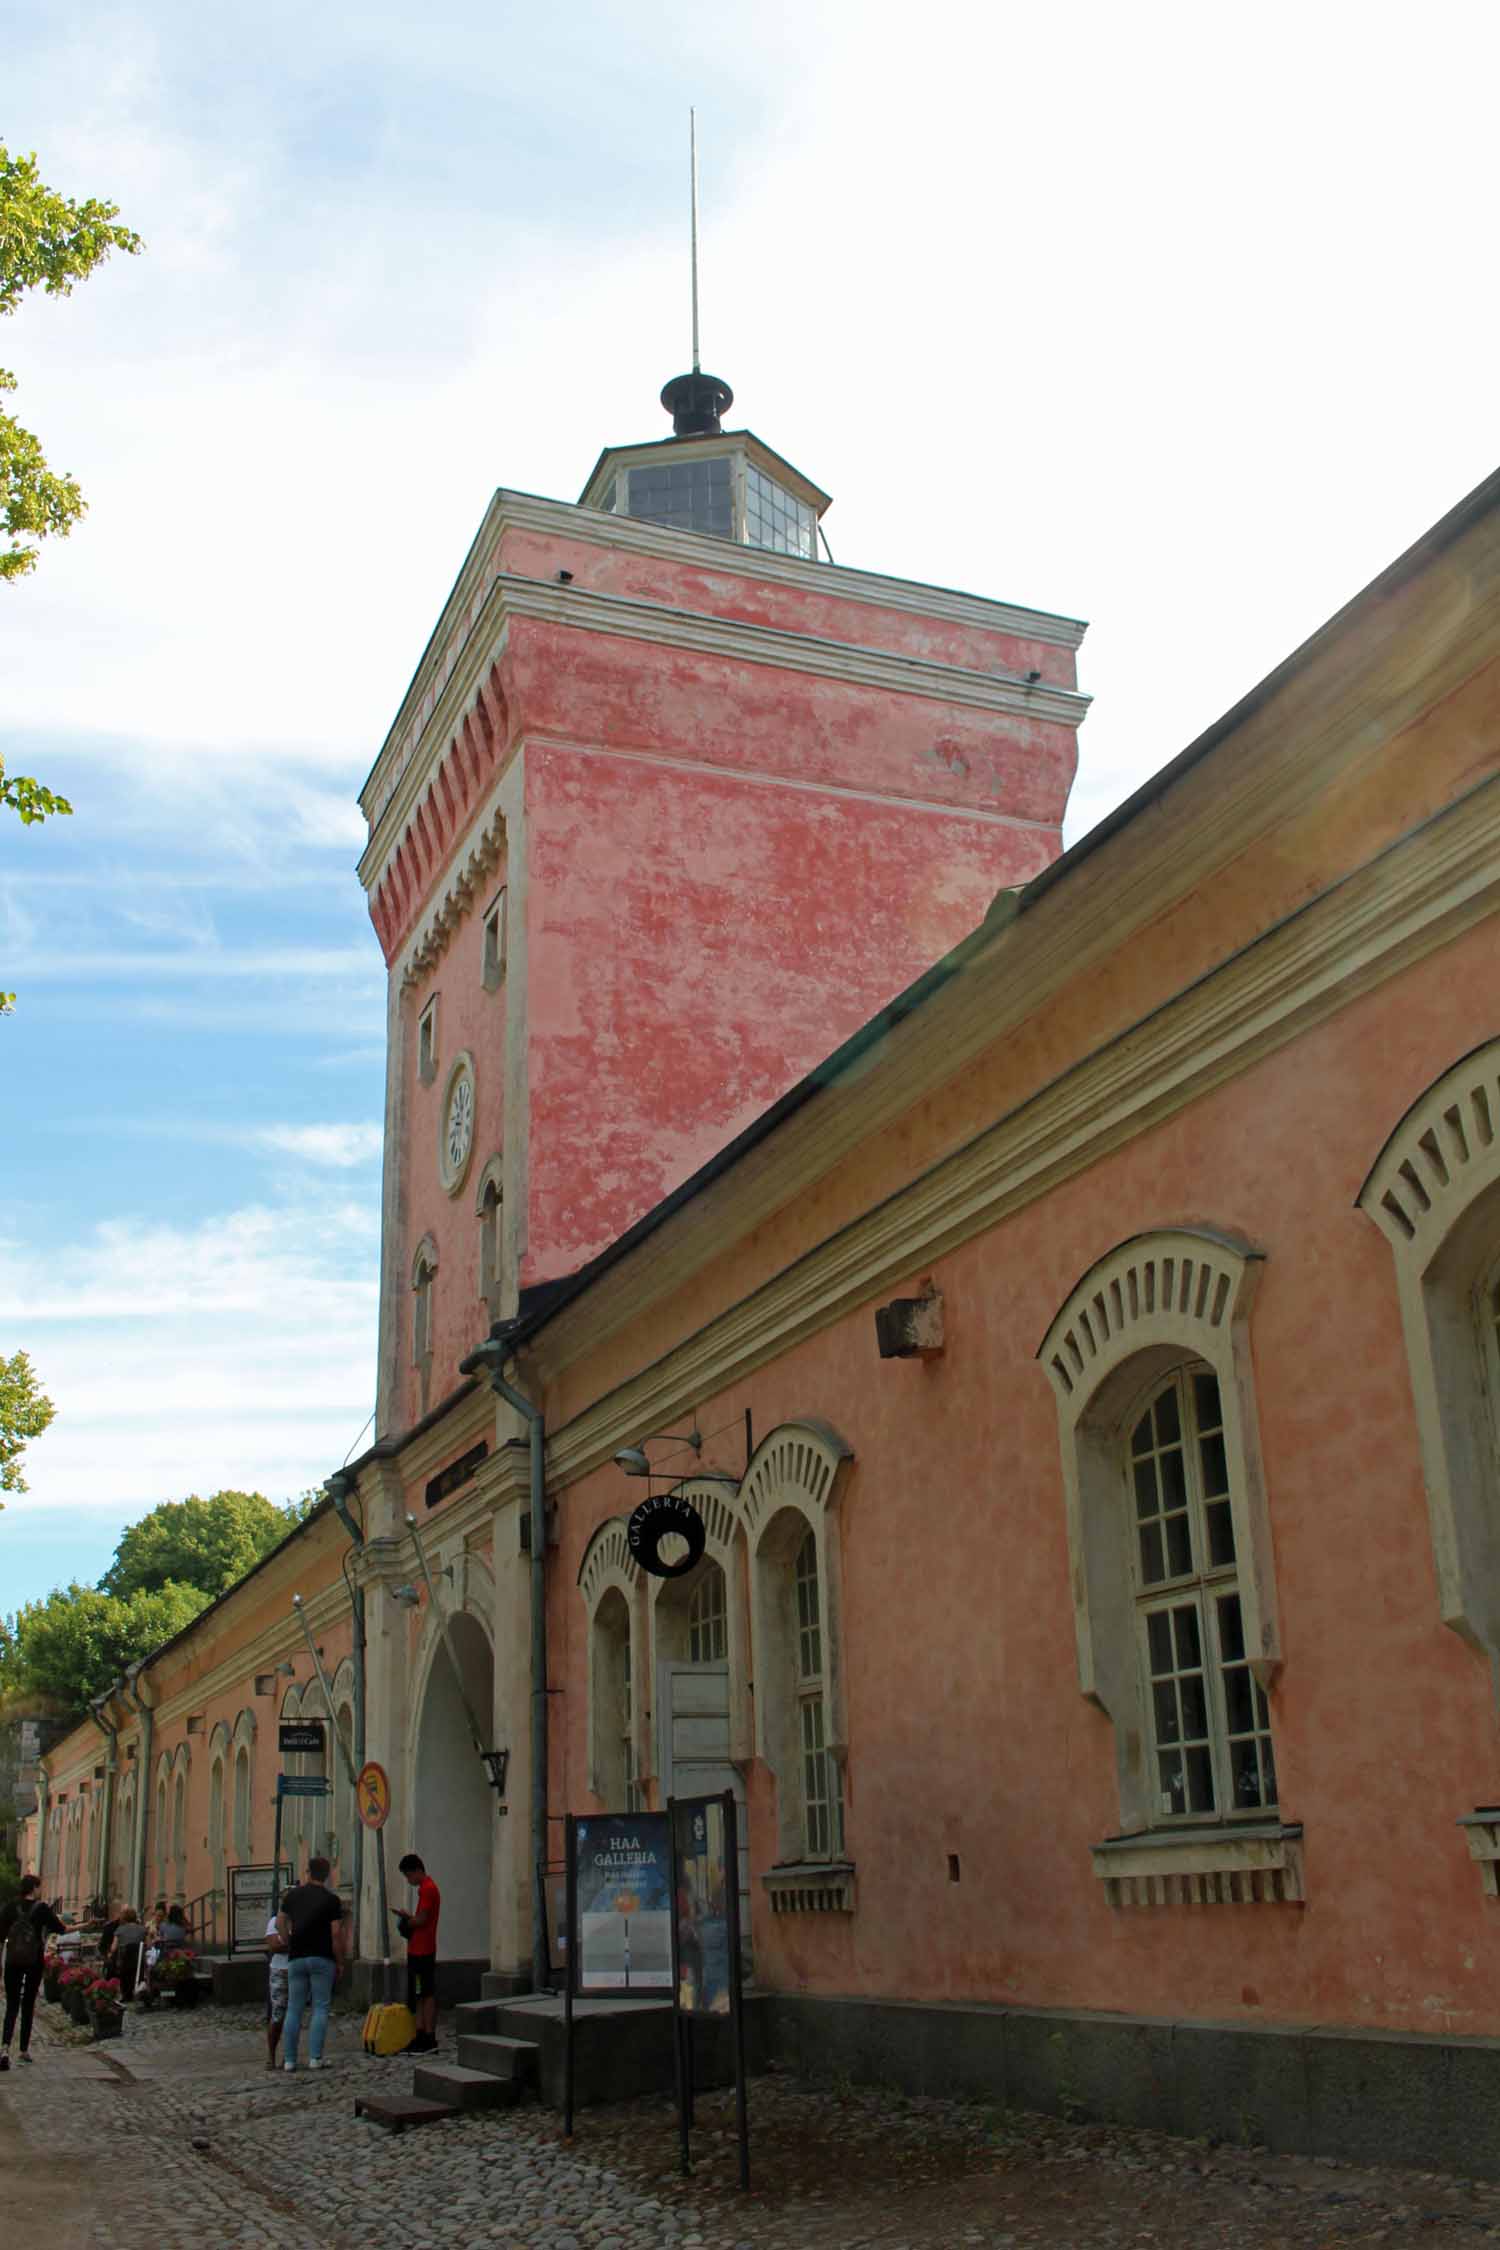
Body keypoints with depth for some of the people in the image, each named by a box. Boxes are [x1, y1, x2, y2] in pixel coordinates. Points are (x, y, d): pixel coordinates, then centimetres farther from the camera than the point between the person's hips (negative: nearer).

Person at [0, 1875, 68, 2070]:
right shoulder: (42, 1908, -9)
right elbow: (60, 1929, -3)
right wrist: (59, 1920, 18)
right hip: (34, 1961, -1)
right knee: (28, 2004, 13)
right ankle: (24, 2049, 19)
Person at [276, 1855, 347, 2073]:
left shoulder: (293, 1894, 6)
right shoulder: (332, 1900, -5)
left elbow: (280, 1922, 14)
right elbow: (336, 1934, -8)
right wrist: (339, 1963, 0)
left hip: (297, 1959, 3)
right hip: (322, 1959, -3)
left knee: (294, 2009, 8)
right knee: (320, 2008, 2)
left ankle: (290, 2060, 7)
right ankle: (315, 2058, -5)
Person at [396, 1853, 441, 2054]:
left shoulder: (427, 1889, -15)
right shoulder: (428, 1888, 18)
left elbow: (421, 1919, -20)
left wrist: (406, 1923, -3)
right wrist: (408, 1917, 10)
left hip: (422, 1951, -11)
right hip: (419, 1949, 11)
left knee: (426, 1994, -7)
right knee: (419, 1995, 13)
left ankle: (429, 2039, -4)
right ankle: (421, 2036, 16)